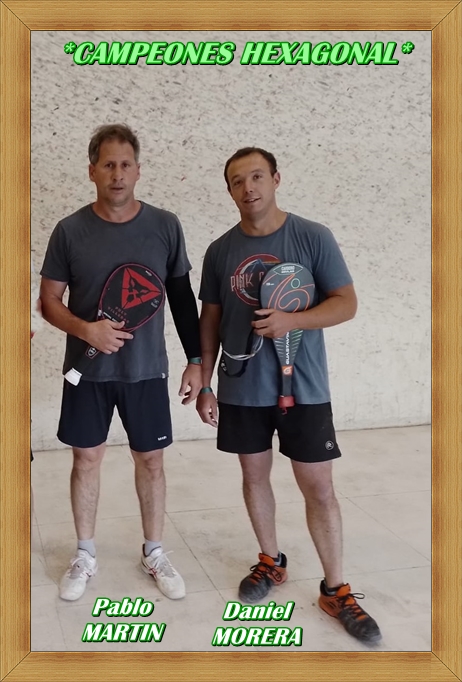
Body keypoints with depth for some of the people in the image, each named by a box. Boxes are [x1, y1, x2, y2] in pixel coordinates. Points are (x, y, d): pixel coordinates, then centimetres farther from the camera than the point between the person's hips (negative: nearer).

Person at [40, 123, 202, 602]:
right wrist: (86, 330, -19)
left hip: (146, 368, 0)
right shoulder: (70, 231, -5)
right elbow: (49, 301, 0)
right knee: (87, 457, 10)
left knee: (150, 459, 9)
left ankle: (154, 554, 29)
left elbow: (182, 297, 3)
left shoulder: (165, 226, -3)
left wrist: (195, 360, 1)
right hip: (87, 368, 0)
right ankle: (85, 557, 29)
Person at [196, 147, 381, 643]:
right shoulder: (220, 250, 3)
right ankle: (271, 562, 35)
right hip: (241, 389, 3)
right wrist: (204, 384, 5)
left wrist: (292, 320, -23)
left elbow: (346, 304, -6)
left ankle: (336, 591, 17)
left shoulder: (313, 237, -5)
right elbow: (210, 320, 8)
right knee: (254, 475, 14)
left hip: (303, 387, -2)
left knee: (319, 488, 2)